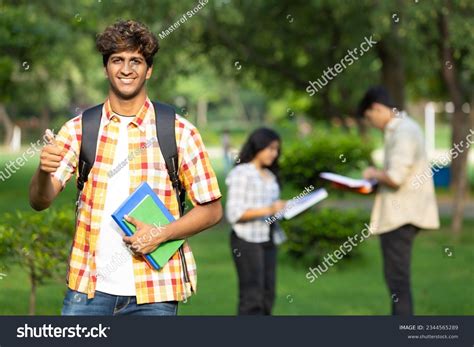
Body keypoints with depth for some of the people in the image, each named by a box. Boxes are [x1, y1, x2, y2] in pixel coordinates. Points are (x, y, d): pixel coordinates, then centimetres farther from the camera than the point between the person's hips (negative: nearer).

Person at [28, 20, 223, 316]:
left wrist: (161, 234, -13)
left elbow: (212, 210, 3)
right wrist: (44, 171, -24)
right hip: (89, 288, 1)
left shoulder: (180, 133, -1)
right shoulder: (79, 129, 5)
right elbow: (40, 201, -2)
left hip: (153, 293, -1)